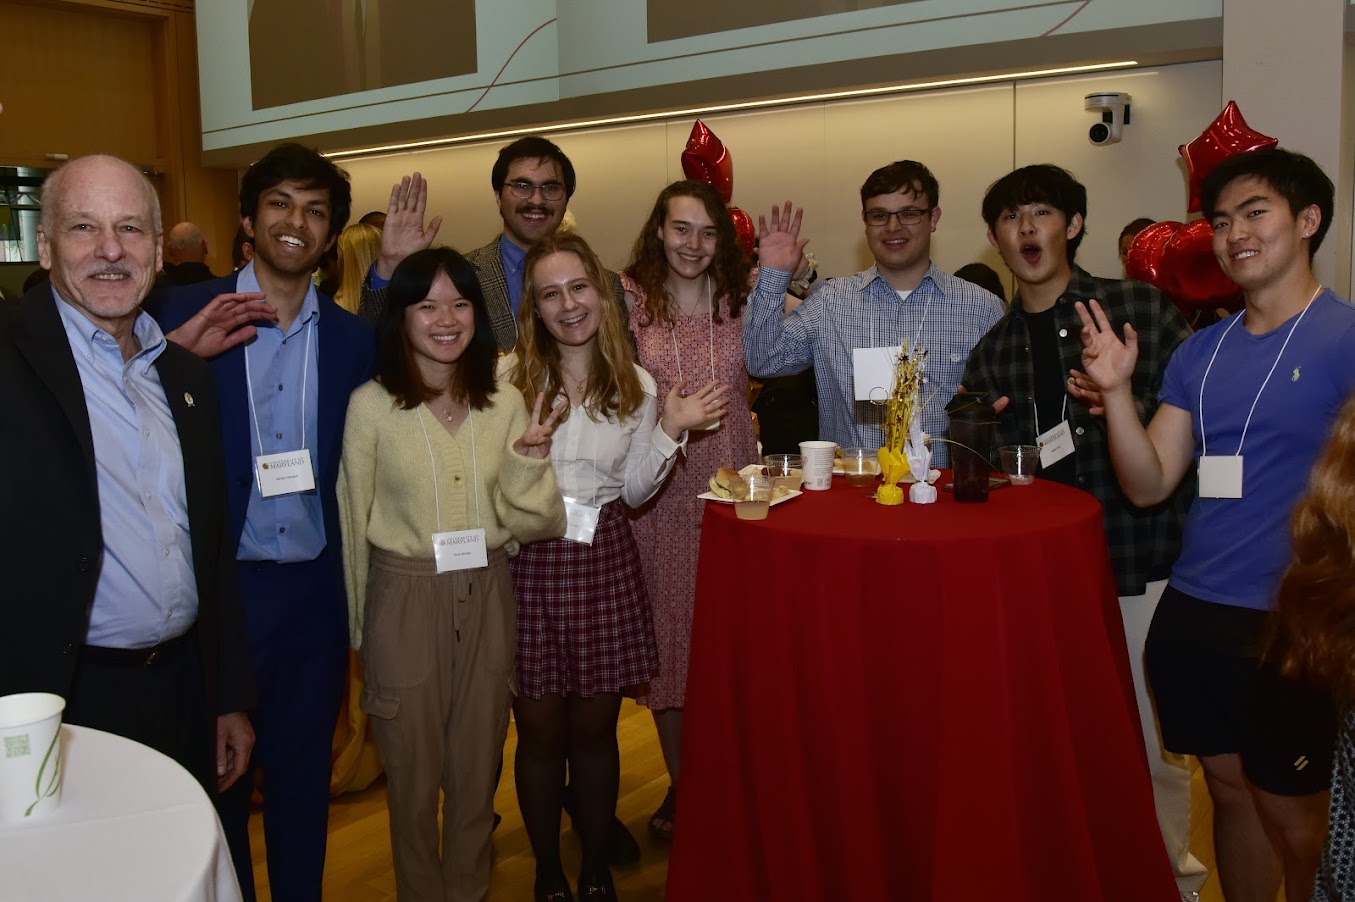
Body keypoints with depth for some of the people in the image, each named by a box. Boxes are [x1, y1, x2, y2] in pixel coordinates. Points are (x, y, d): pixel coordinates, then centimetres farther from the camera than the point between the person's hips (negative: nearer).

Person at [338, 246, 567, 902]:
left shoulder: (505, 404, 1)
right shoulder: (372, 405, -8)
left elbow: (532, 524, 0)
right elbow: (354, 523, 0)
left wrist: (529, 460, -18)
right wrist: (361, 627, 7)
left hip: (487, 600, 3)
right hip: (405, 600, -3)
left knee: (477, 769, 16)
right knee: (413, 772, 13)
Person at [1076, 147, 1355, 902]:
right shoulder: (1200, 351, 7)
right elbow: (1149, 486, 2)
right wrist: (1118, 390, -10)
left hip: (1292, 620, -5)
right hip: (1194, 611, 5)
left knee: (1291, 812, 10)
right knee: (1231, 789, 18)